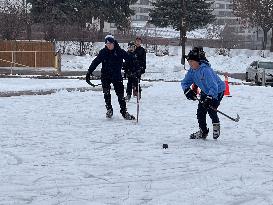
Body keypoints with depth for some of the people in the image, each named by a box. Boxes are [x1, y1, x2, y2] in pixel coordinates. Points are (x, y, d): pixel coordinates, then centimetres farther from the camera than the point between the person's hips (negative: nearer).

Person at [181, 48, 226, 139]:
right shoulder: (192, 71, -9)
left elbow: (214, 87, -40)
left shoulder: (205, 70, -35)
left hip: (218, 91, -8)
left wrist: (209, 99, -48)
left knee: (210, 109, -23)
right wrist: (187, 91, -18)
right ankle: (203, 131, 19)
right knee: (200, 111, 3)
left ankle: (216, 125, 5)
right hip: (205, 92, 8)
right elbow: (185, 82, 2)